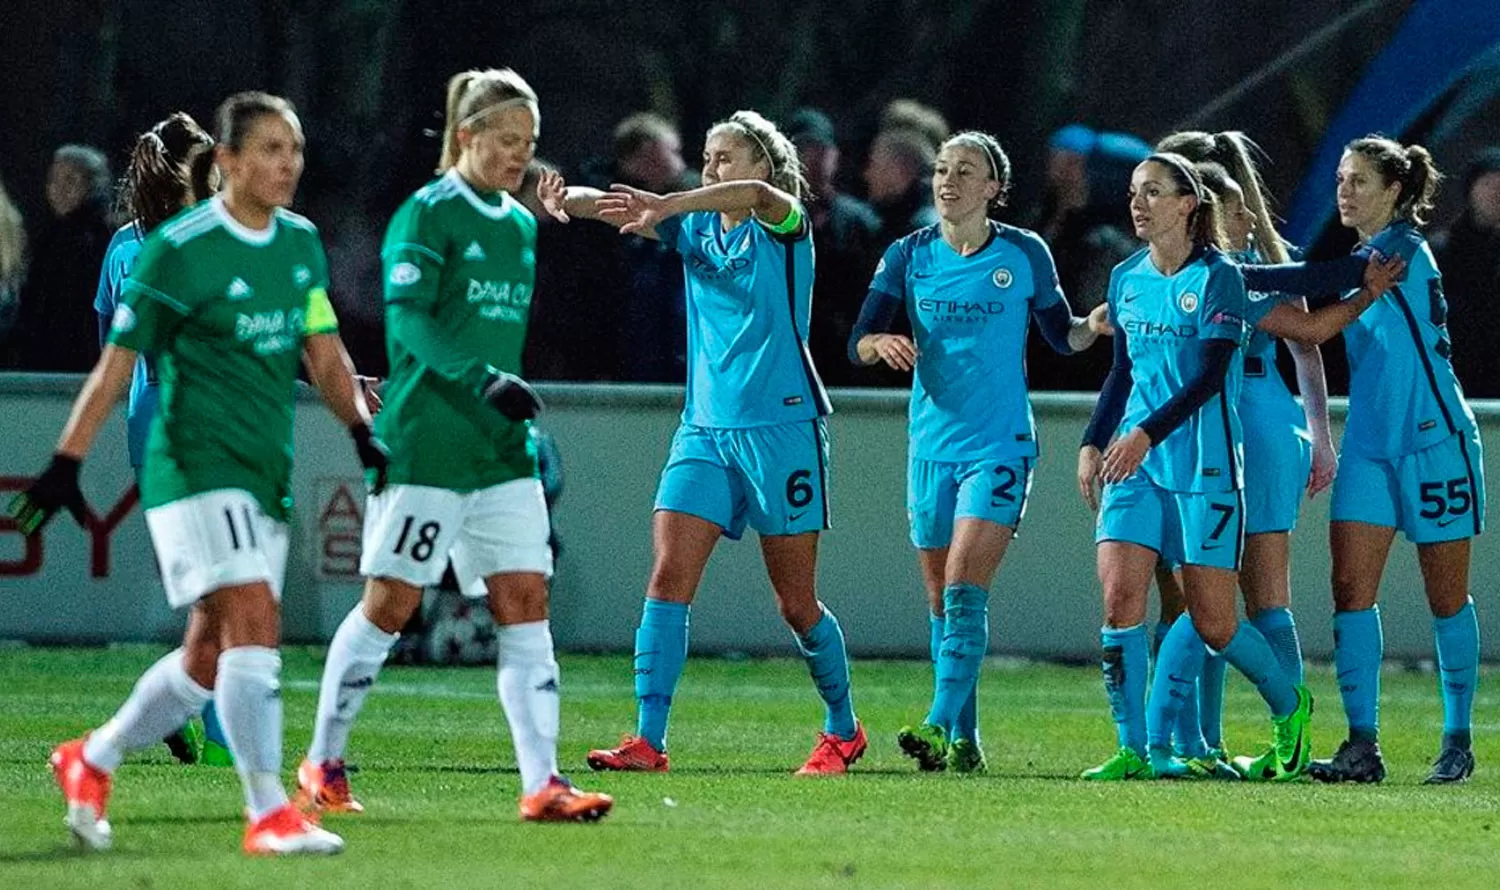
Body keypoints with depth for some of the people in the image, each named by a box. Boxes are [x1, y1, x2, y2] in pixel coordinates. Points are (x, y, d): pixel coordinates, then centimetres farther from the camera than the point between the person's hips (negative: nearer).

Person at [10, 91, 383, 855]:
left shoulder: (301, 244, 10)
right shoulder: (178, 249, -10)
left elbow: (324, 353, 16)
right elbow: (117, 363, -7)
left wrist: (363, 433, 3)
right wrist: (65, 466, -7)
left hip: (266, 476, 7)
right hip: (196, 468, -7)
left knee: (210, 658, 10)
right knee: (254, 623, -19)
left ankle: (90, 762, 29)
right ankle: (268, 814, -19)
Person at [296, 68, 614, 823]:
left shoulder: (521, 226, 15)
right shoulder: (428, 214, -7)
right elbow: (408, 317, -17)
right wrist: (482, 379, -29)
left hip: (501, 448, 7)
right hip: (424, 442, -7)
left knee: (526, 603, -3)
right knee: (390, 604, -2)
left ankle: (542, 783, -8)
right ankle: (323, 765, 13)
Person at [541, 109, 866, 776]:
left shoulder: (784, 226, -4)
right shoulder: (695, 228, 10)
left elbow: (758, 194, -28)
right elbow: (622, 211, -5)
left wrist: (667, 205, -43)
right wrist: (572, 201, -28)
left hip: (781, 427, -5)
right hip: (704, 428, 5)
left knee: (796, 603, 3)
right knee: (668, 579, -10)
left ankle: (843, 731, 23)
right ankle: (647, 741, -14)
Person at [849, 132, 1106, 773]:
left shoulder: (1024, 255, -2)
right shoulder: (909, 256, 3)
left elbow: (1062, 335, 11)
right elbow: (857, 343, -2)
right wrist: (881, 343, -25)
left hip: (999, 447, -4)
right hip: (932, 447, 4)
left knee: (964, 591, -17)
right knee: (941, 602, 7)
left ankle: (940, 728, -24)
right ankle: (964, 743, 15)